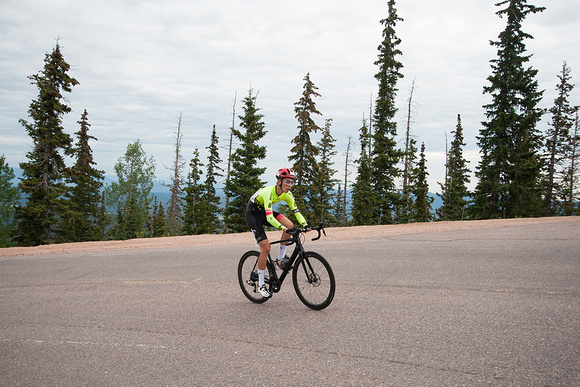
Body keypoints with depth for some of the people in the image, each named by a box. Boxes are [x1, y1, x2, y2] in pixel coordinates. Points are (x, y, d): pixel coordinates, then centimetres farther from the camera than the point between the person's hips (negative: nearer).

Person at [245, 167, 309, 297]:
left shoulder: (287, 194, -12)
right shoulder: (269, 192, -34)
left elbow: (296, 211, -10)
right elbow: (269, 217, -43)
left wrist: (305, 224, -27)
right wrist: (283, 228, -55)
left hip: (264, 211, 7)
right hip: (252, 213, -6)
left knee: (289, 225, -19)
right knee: (266, 248, -15)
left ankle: (281, 258, -2)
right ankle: (260, 284, -1)